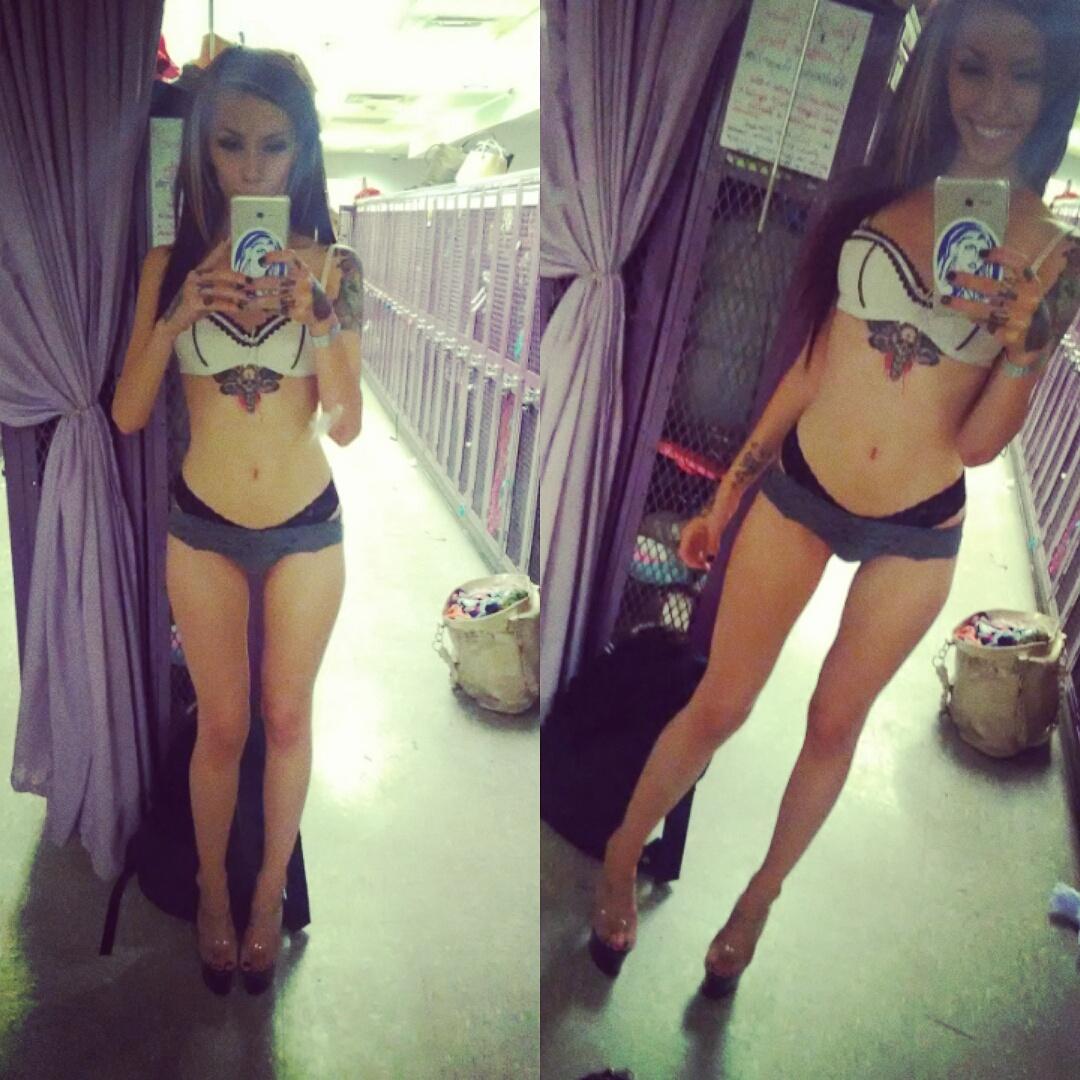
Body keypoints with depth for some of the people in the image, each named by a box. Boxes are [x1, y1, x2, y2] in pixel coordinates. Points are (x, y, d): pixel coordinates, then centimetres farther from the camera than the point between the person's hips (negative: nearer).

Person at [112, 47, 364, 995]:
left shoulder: (333, 265, -6)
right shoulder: (171, 266, -3)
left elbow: (346, 426, -11)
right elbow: (127, 416, -6)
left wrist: (320, 322, -25)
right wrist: (174, 320, -21)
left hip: (308, 528, 0)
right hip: (204, 530, 1)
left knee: (288, 719, 13)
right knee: (222, 727, 13)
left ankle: (270, 889, 36)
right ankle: (213, 893, 38)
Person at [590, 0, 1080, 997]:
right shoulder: (881, 197, 0)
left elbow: (977, 442, -5)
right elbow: (816, 361, 5)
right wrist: (728, 491, 5)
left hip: (918, 531, 0)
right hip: (799, 489, 0)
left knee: (835, 726, 15)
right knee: (718, 707, 7)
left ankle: (760, 898, 38)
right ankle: (622, 856, 33)